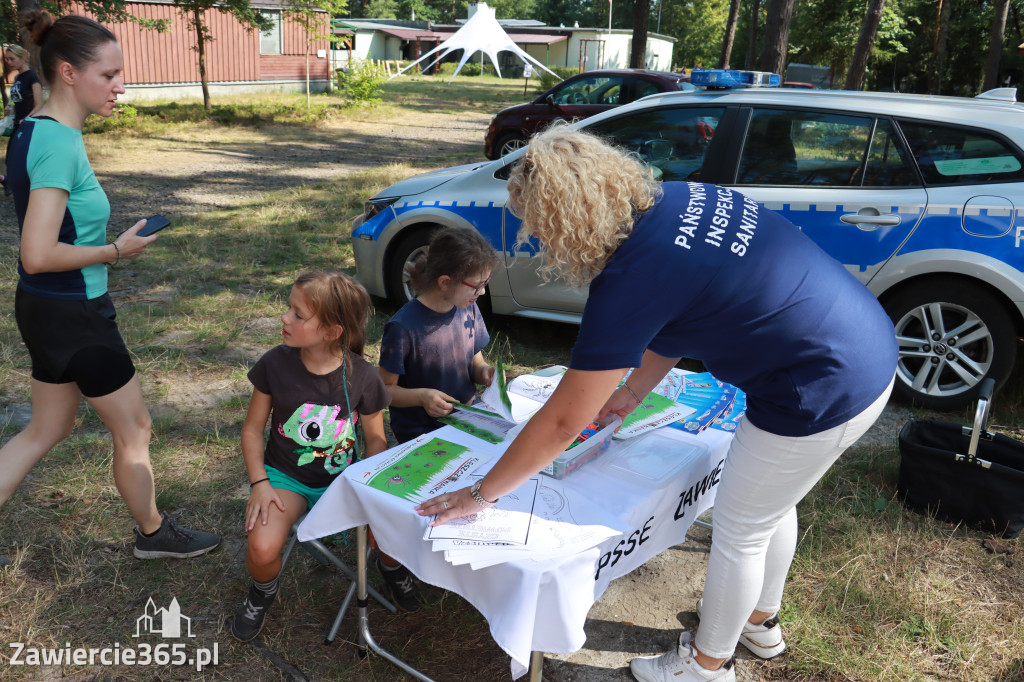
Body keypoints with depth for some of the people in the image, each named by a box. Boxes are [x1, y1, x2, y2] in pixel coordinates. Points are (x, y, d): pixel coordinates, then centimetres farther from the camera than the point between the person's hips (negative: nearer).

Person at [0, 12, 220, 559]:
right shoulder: (59, 143, -23)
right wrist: (116, 251, -17)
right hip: (74, 314, -9)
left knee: (46, 430, 22)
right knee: (133, 429, 10)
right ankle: (154, 533, 32)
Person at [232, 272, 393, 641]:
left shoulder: (362, 377, -14)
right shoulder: (276, 364, -11)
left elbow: (375, 438, 0)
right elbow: (253, 428, 0)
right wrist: (259, 483, -11)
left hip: (342, 477, 0)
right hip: (285, 475, 1)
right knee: (262, 549, -27)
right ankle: (263, 590, 13)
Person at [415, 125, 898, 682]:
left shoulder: (630, 281, -25)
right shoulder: (675, 198, -1)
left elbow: (563, 422, -19)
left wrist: (479, 495, -8)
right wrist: (632, 391, 18)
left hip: (826, 395, -9)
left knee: (739, 530, 11)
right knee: (771, 499, 27)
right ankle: (759, 620, 52)